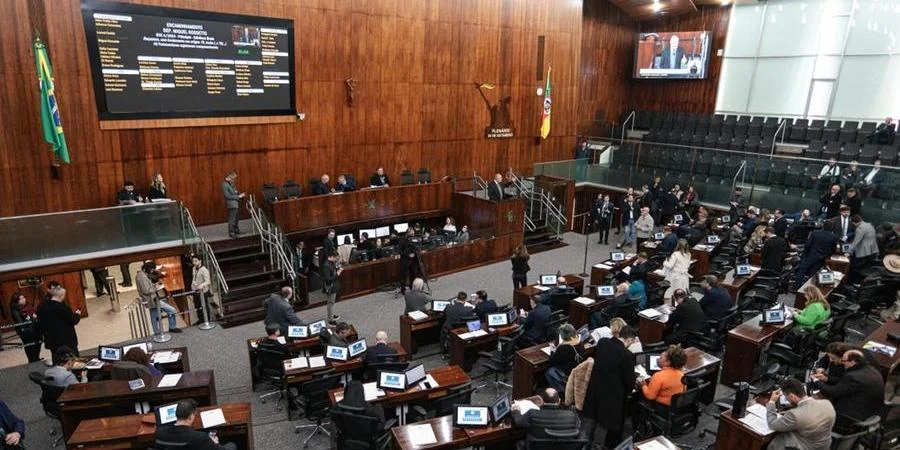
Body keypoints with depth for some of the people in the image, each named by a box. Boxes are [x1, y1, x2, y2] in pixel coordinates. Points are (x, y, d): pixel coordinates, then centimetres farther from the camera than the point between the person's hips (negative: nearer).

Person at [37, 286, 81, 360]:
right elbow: (74, 321, -12)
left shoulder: (42, 307, 0)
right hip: (67, 341, -6)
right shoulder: (63, 308, -20)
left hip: (51, 341, 6)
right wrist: (77, 314, 9)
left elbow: (40, 323, 9)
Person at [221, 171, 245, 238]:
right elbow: (228, 196, -21)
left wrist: (240, 194, 0)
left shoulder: (231, 183, 10)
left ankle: (236, 230, 29)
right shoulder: (224, 185, -17)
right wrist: (238, 196, -19)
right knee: (232, 219, -4)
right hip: (231, 204, -9)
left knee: (236, 218, 18)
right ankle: (231, 233, 2)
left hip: (236, 203, 9)